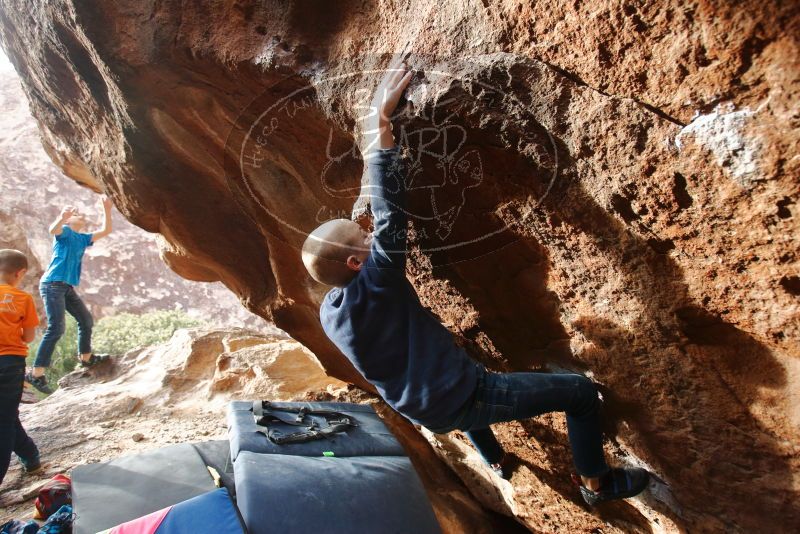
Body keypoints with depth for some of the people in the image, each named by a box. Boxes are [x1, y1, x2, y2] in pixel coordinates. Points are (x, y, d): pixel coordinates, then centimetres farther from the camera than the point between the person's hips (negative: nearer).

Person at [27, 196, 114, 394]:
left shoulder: (83, 239, 19)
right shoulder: (65, 232, -3)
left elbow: (106, 231, 23)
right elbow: (53, 229, -27)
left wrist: (107, 209, 17)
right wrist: (62, 217, -48)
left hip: (67, 287, 9)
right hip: (53, 284, -9)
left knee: (86, 320, 15)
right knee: (56, 328, -17)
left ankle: (86, 357, 31)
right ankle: (36, 374, -13)